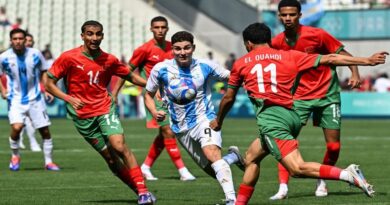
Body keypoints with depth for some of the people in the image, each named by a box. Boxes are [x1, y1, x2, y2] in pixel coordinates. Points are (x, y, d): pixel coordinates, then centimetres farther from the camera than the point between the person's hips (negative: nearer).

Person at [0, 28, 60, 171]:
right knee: (16, 128, -22)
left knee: (45, 131, 4)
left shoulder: (35, 54, -6)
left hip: (35, 99, 2)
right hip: (16, 100, -2)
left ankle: (48, 162, 21)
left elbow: (43, 72, 9)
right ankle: (15, 156, 4)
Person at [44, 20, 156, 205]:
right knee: (109, 157, -1)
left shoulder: (109, 60, 1)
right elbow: (49, 83, -3)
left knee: (119, 146, -20)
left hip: (105, 110, 1)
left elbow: (130, 76, 15)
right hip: (83, 116, -1)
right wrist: (69, 98, -18)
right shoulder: (68, 58, -8)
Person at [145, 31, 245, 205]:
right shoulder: (161, 69, -5)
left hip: (204, 119, -3)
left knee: (212, 153, -32)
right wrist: (154, 112, -13)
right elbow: (148, 95, 7)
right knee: (211, 169, 5)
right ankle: (232, 157, 38)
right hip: (181, 128, 3)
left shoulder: (205, 67, -7)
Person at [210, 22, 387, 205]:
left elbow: (228, 99, 24)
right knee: (251, 158, 25)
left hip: (270, 116, -6)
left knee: (298, 168, -17)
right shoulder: (289, 56, 17)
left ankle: (347, 175, -34)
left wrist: (218, 121, 43)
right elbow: (329, 59, 12)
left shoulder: (240, 64, 13)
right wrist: (367, 60, 16)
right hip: (292, 116, 6)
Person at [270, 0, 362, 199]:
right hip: (299, 96, 2)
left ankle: (322, 182, 24)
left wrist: (355, 74, -23)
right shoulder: (276, 43, -5)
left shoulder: (317, 35, -15)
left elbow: (343, 54, -8)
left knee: (333, 145, -2)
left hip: (327, 94, -2)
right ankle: (283, 187, -13)